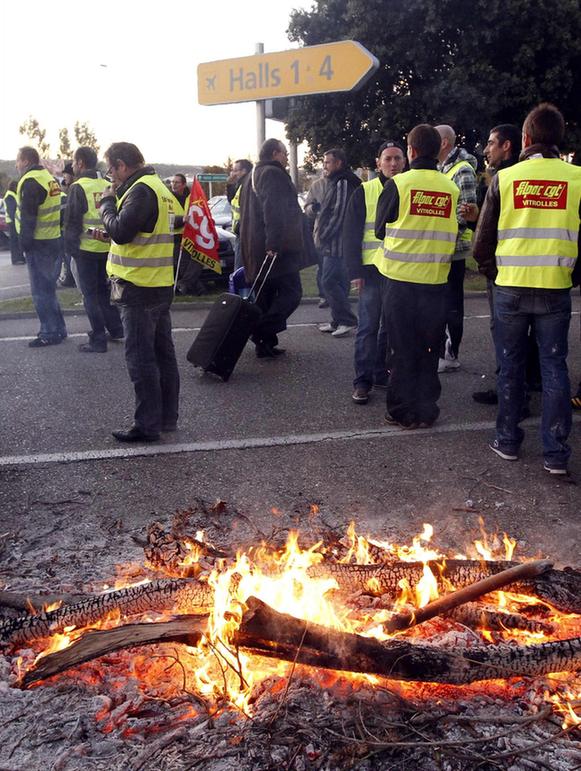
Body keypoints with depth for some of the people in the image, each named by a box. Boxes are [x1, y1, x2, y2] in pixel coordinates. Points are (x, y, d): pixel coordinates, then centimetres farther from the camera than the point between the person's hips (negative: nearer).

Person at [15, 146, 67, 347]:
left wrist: (24, 242, -14)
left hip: (38, 244, -9)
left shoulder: (31, 182, -15)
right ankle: (57, 329, 23)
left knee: (41, 291, -2)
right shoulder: (49, 178, 14)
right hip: (53, 240, 9)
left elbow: (27, 217, -19)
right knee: (48, 288, 17)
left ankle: (50, 333, 2)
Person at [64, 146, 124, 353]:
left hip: (87, 249, -6)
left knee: (90, 293, 0)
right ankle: (116, 329, 26)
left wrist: (70, 248, -5)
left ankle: (98, 341, 1)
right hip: (107, 248, 6)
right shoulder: (107, 186, 7)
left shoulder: (78, 188, -11)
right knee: (104, 289, 20)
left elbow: (71, 222, -12)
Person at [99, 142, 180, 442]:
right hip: (160, 285, 10)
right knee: (163, 353, 13)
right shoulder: (158, 186, 17)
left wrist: (107, 202, -7)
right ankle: (167, 417, 21)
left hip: (139, 288, -10)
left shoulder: (140, 190, -15)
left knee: (140, 358, -5)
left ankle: (147, 424, 0)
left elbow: (121, 231, -21)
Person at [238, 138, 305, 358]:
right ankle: (264, 336, -15)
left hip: (254, 248, 10)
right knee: (291, 292, -7)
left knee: (266, 296, 13)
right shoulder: (274, 175, -10)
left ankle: (264, 343, 15)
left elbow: (246, 214, 26)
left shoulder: (251, 177, 23)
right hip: (276, 249, -10)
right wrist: (273, 244, -27)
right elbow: (274, 213, -22)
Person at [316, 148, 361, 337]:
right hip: (332, 245, 10)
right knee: (338, 283, 12)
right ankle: (338, 321, 18)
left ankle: (348, 320, -6)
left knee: (329, 282, -11)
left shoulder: (343, 184, -13)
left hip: (336, 244, -10)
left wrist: (323, 236, -14)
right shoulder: (335, 183, 19)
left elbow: (339, 215, -20)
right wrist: (322, 236, 15)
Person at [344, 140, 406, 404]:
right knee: (368, 327, -2)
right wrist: (355, 271, -9)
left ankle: (382, 374, 21)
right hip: (372, 268, -3)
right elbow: (351, 234, -2)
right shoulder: (364, 192, 0)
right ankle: (362, 381, 4)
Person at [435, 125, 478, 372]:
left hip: (453, 248, -9)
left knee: (451, 304, -1)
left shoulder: (463, 170, -13)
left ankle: (450, 355, 8)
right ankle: (439, 348, 26)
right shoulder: (441, 170, 16)